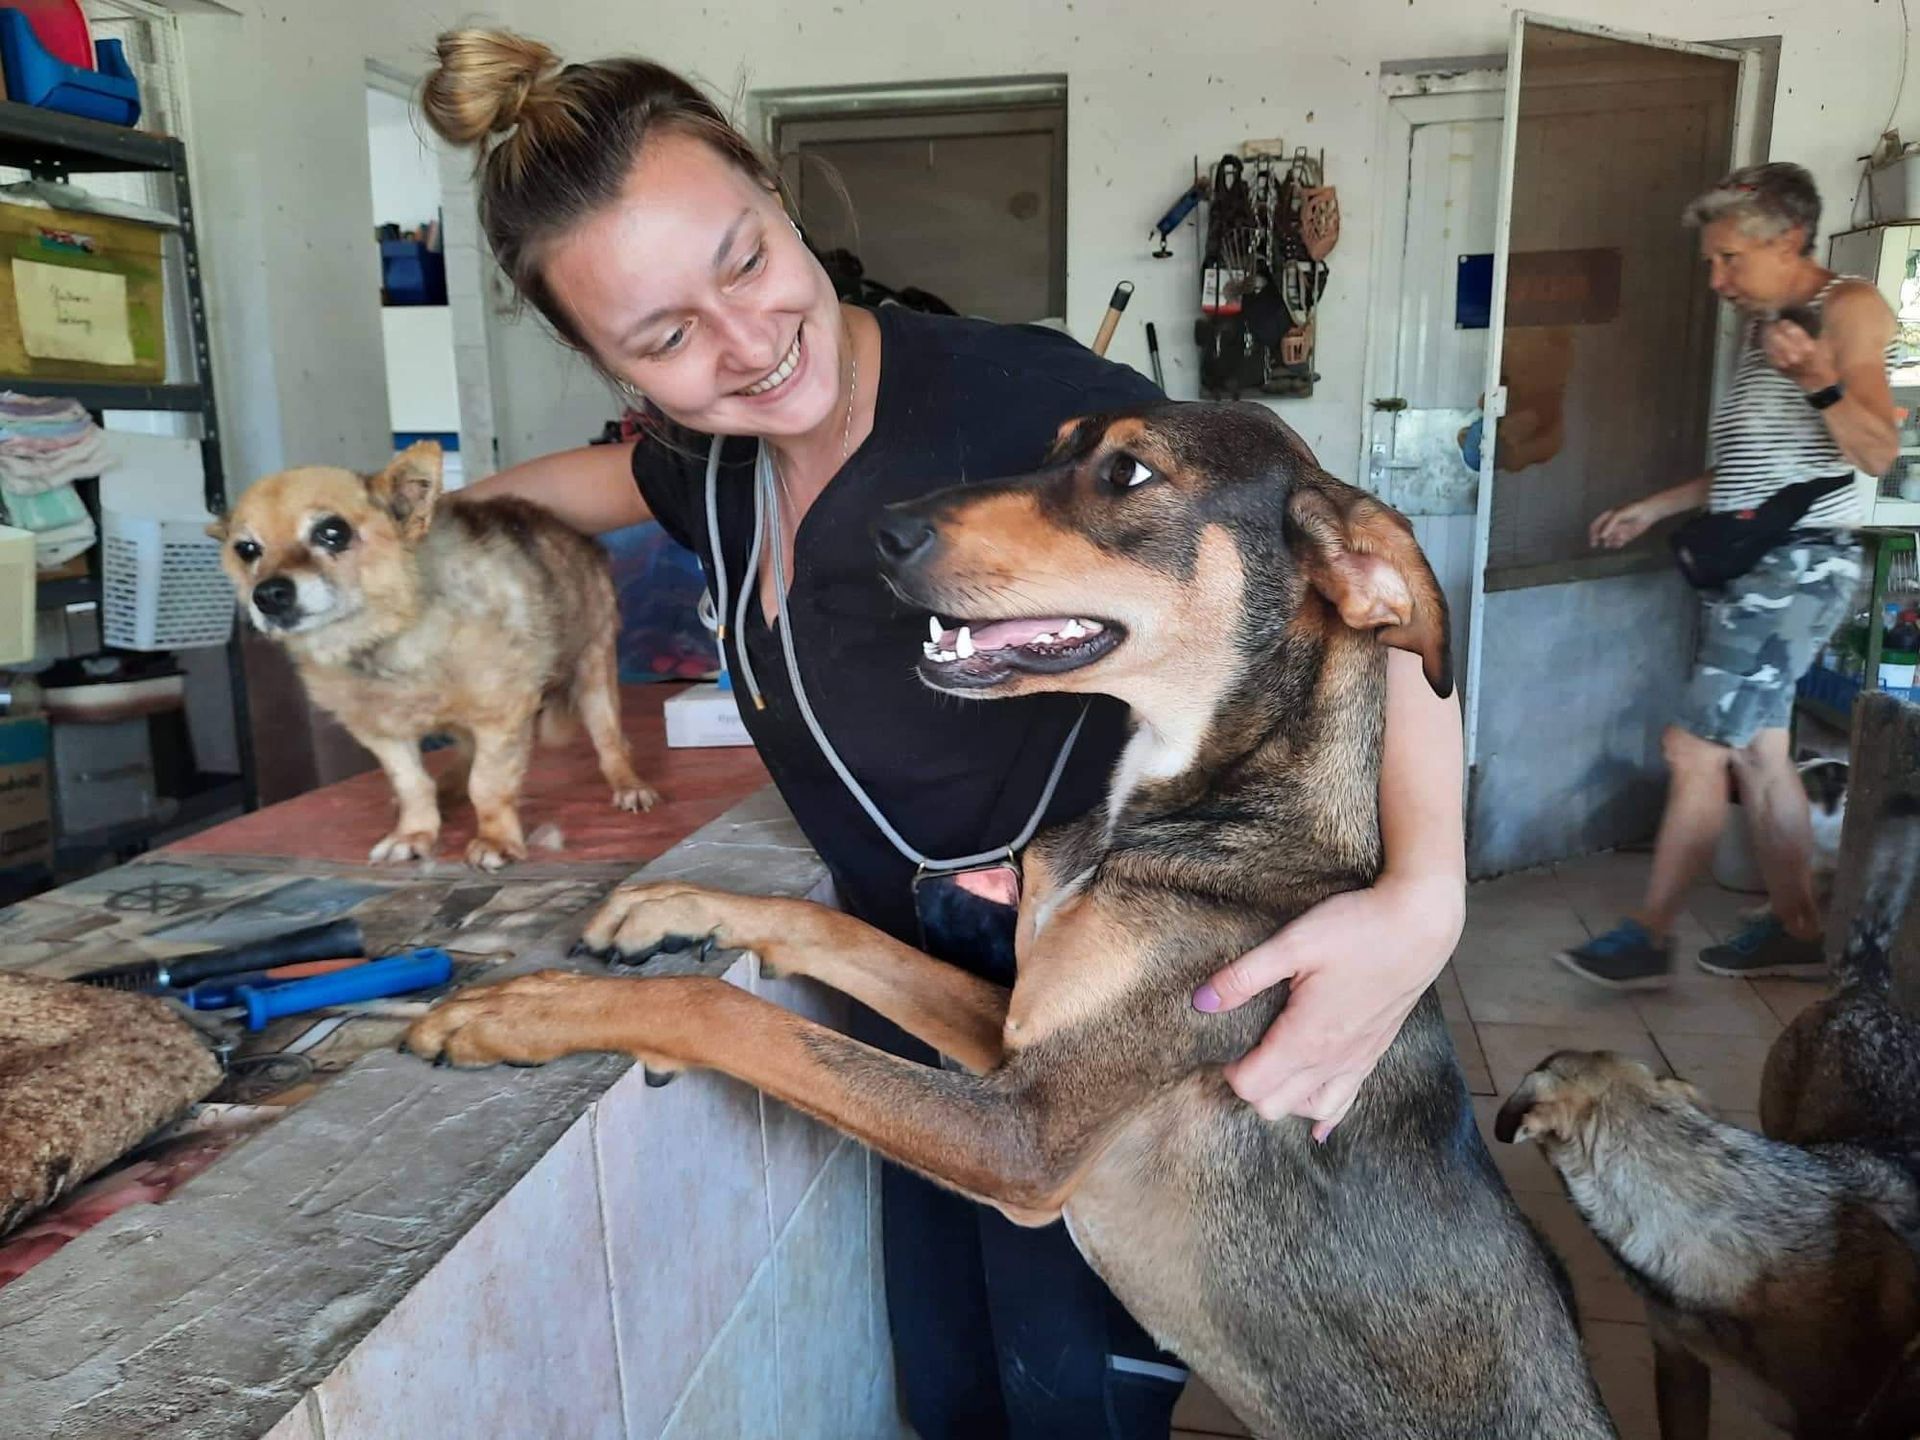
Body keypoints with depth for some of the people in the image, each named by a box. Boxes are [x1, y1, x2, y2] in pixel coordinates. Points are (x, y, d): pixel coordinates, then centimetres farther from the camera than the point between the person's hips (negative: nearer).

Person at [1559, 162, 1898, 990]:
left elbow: (1879, 454, -16)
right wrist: (1654, 508, 21)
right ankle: (1796, 930, 20)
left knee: (1695, 750, -9)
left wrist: (1822, 382, -32)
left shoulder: (1849, 308, -8)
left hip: (1799, 563, -9)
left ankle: (1650, 937, 0)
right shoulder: (1759, 324, 17)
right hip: (1746, 562, 9)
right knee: (1756, 753, 10)